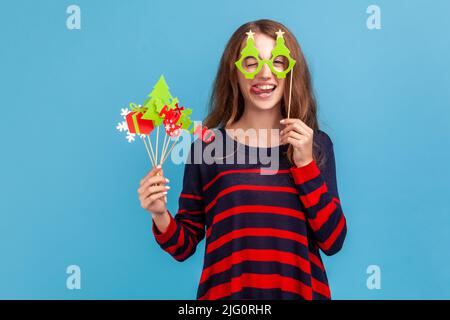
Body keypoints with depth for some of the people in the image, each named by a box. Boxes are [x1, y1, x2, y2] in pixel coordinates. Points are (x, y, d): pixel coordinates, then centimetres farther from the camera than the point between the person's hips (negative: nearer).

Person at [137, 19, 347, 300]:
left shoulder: (316, 143, -2)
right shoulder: (207, 145, -6)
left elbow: (333, 242, -8)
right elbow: (184, 247, 0)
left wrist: (305, 163, -15)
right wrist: (161, 215, -20)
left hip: (299, 290, 1)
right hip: (226, 291, 0)